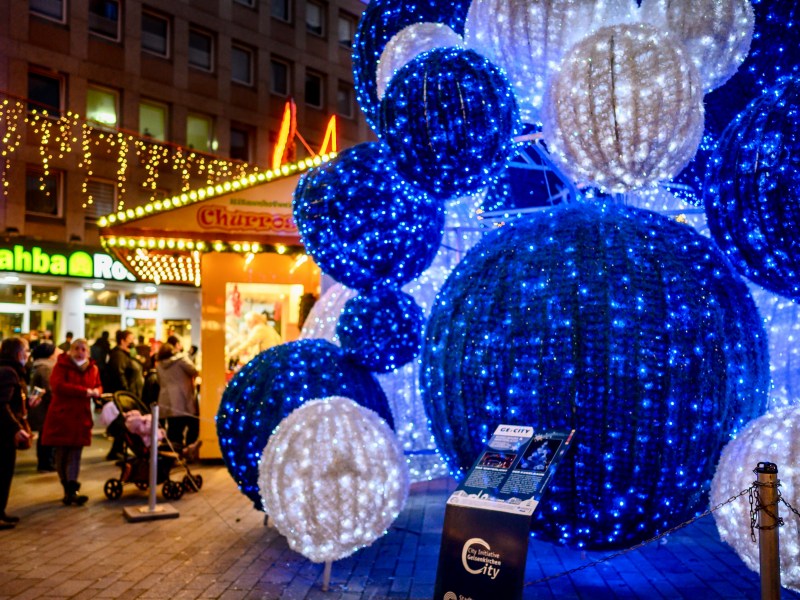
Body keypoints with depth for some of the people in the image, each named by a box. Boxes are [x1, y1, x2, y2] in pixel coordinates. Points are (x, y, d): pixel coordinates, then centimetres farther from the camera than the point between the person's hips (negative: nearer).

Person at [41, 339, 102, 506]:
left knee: (75, 455, -1)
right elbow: (58, 386, -19)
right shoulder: (62, 365, -5)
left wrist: (96, 391, -8)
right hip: (61, 416, -3)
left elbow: (98, 386, 18)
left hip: (81, 417, 3)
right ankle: (68, 490, 14)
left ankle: (71, 491, -2)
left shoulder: (93, 368, 9)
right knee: (62, 455, 3)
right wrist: (84, 391, -22)